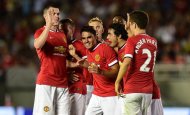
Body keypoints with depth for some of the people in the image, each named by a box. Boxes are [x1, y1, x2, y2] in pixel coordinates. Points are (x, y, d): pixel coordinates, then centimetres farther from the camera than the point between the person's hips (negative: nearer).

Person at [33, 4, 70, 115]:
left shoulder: (63, 35, 19)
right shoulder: (41, 32, 1)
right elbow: (37, 45, -24)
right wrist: (49, 25, -29)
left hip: (63, 82, 6)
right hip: (46, 82, -6)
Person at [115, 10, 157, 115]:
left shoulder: (132, 40, -7)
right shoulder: (153, 42, 11)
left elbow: (126, 62, -18)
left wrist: (117, 82, -11)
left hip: (132, 90, -6)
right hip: (148, 90, 6)